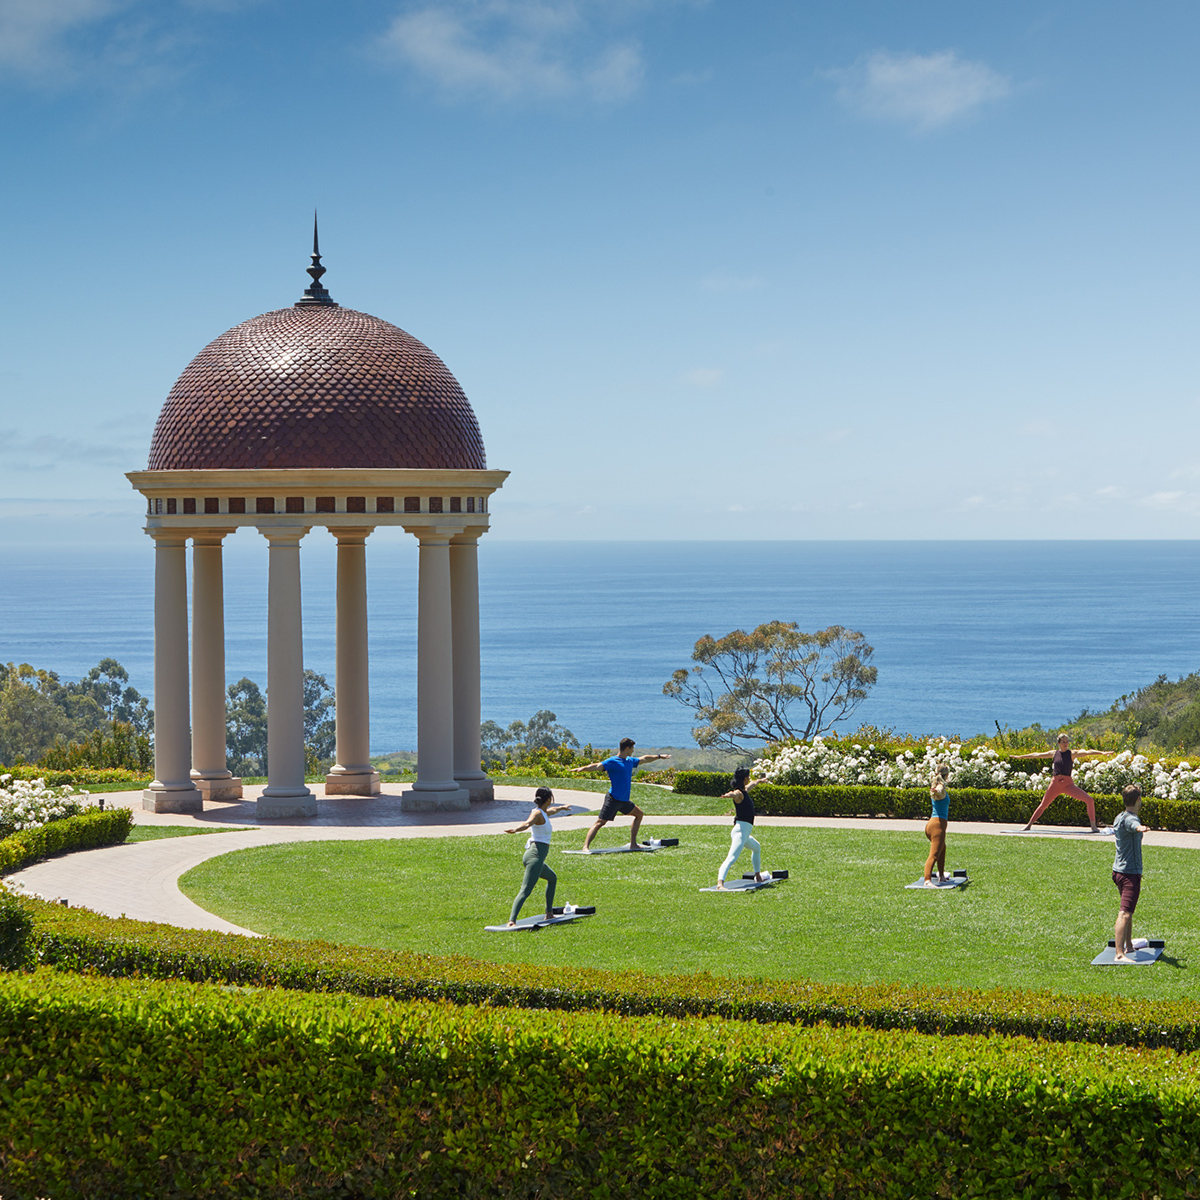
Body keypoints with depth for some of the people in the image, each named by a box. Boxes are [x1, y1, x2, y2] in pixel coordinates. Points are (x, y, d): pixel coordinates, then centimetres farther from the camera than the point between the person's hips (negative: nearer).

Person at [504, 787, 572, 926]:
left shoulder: (543, 813, 18)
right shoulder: (537, 813, -10)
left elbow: (551, 810, 43)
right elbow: (528, 823, -30)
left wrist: (561, 808, 65)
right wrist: (516, 830, -51)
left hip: (537, 858, 11)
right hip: (535, 856, -11)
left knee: (552, 878, 34)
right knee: (526, 891, -22)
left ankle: (549, 913, 40)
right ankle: (511, 920, -35)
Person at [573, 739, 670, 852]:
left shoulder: (630, 761, 15)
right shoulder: (612, 762, -11)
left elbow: (644, 758, 32)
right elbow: (598, 766, -25)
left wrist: (659, 756, 44)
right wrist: (583, 768, -42)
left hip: (624, 800, 10)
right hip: (613, 799, -10)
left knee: (639, 814, 22)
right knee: (600, 822, -16)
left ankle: (633, 844, 27)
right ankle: (586, 846, -22)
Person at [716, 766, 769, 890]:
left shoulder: (745, 791, 18)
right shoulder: (739, 793, -12)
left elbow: (751, 785, 42)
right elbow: (734, 794, -37)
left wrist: (758, 781, 64)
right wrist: (730, 795, -62)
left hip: (746, 833, 12)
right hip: (741, 830, -12)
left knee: (756, 848, 38)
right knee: (731, 858, -26)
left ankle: (758, 877, 54)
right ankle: (720, 884, -43)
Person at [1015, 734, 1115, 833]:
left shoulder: (1072, 754, -1)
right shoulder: (1054, 753, 7)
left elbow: (1088, 753, -15)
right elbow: (1037, 755, 18)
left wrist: (1102, 753, -30)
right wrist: (1020, 757, 26)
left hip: (1068, 784, -2)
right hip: (1055, 783, 2)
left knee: (1089, 800, -17)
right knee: (1043, 805, 12)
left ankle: (1093, 826, -10)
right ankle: (1029, 825, 28)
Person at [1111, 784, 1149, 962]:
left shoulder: (1119, 818, 16)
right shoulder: (1129, 819, -16)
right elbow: (1134, 825, -43)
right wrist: (1140, 828, -67)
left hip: (1119, 871, 11)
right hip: (1130, 873, -11)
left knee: (1127, 912, 27)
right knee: (1125, 914, -19)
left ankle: (1128, 945, 44)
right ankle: (1119, 954, -30)